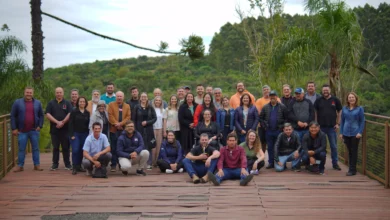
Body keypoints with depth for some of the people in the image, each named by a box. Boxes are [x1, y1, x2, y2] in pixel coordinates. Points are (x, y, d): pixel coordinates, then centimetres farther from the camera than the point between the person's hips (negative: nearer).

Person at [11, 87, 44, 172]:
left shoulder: (37, 103, 6)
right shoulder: (17, 102, 0)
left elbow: (41, 115, 9)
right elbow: (13, 116, 1)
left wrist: (40, 126, -2)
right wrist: (14, 128, -5)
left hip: (34, 130, 1)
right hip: (22, 131, -1)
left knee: (35, 148, 6)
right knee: (21, 149, 4)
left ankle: (37, 165, 14)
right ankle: (20, 166, 11)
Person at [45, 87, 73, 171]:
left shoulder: (67, 103, 7)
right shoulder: (51, 103, 8)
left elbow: (70, 114, -3)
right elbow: (48, 114, -2)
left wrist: (63, 122, -14)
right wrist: (57, 122, -13)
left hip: (65, 129, -1)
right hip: (54, 129, 1)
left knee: (66, 147, 2)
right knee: (55, 147, 6)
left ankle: (67, 164, 7)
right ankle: (55, 164, 12)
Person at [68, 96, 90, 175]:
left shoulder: (87, 113, 9)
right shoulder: (74, 112, -1)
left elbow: (88, 124, 12)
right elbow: (71, 124, -4)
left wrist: (88, 134, 6)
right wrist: (72, 135, -11)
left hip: (84, 134, 3)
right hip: (75, 133, -3)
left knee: (81, 151, 4)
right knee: (75, 150, -12)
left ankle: (79, 166, 16)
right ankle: (74, 168, -6)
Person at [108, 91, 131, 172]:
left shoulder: (127, 106, 13)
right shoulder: (111, 105, 7)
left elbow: (128, 117, 3)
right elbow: (110, 116, -3)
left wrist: (120, 123, -10)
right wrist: (116, 123, -14)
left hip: (123, 130, 2)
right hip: (113, 129, -2)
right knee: (114, 148, -2)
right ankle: (113, 165, 1)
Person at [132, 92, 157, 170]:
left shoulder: (150, 108, 7)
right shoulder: (137, 108, 5)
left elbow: (155, 118, 3)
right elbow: (134, 119, 3)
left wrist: (147, 122, -11)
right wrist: (135, 130, -4)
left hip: (149, 129, 1)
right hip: (140, 130, -1)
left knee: (149, 146, -2)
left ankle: (149, 164, 4)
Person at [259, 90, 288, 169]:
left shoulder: (282, 107, -1)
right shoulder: (265, 107, 7)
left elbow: (286, 118, -1)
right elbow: (261, 118, 9)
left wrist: (282, 126, -8)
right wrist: (264, 126, 0)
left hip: (278, 130, -2)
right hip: (268, 131, 2)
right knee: (270, 147, 7)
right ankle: (271, 162, 14)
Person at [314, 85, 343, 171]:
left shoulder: (335, 100, 2)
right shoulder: (318, 100, 3)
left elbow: (339, 112, 6)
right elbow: (315, 112, 4)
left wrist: (338, 123, 0)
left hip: (332, 127, 0)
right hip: (321, 127, 0)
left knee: (334, 146, 5)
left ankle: (335, 163, 14)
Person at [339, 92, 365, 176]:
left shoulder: (359, 109, 0)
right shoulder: (344, 109, 8)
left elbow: (362, 121, -1)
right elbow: (342, 121, 12)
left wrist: (360, 132, -10)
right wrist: (341, 132, 7)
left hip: (355, 134, -3)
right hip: (346, 133, 3)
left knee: (354, 151, 0)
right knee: (349, 151, 10)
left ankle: (352, 170, 3)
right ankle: (351, 168, 19)